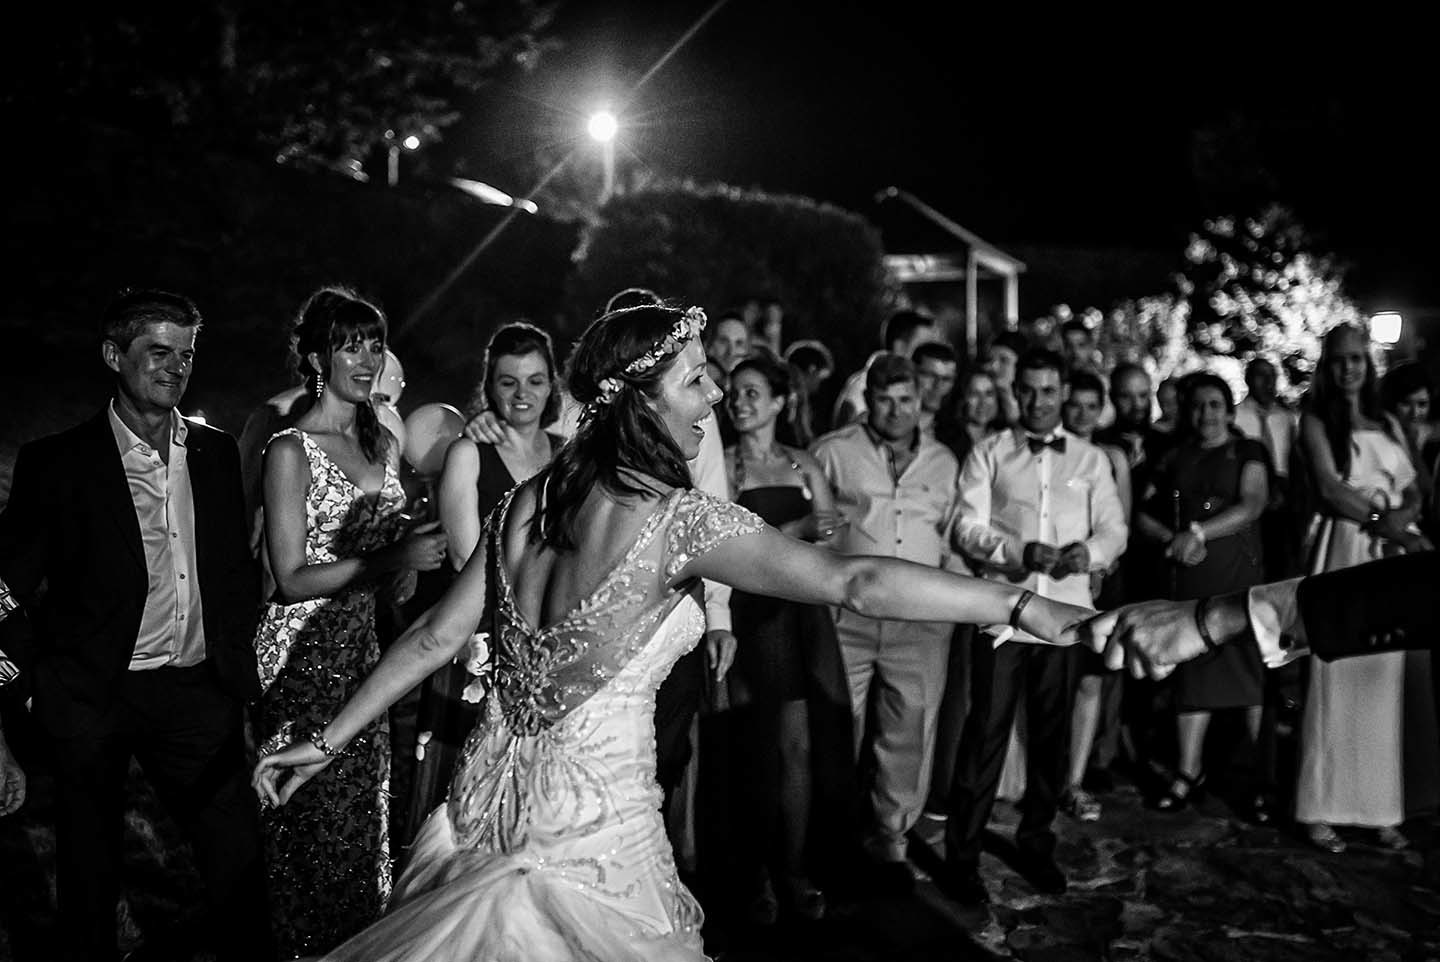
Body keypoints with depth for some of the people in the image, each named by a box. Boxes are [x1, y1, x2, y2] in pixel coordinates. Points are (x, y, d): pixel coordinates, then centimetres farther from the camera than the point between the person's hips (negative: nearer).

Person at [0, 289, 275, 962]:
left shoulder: (217, 454, 7)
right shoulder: (56, 462, -4)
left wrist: (241, 683, 8)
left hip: (196, 690, 3)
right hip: (92, 699, -2)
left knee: (239, 860, 3)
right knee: (90, 878, 11)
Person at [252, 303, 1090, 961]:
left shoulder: (529, 501, 2)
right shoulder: (675, 516, -17)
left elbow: (434, 638, 6)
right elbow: (852, 582, -22)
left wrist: (328, 742, 16)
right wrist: (1026, 605, -19)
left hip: (491, 799, 7)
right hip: (593, 824, -7)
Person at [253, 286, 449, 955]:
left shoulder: (383, 443, 10)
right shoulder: (291, 449, -10)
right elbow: (291, 577, -14)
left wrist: (421, 550, -1)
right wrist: (392, 559, -22)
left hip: (365, 643, 6)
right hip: (305, 649, -6)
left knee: (364, 805, 12)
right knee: (316, 812, 0)